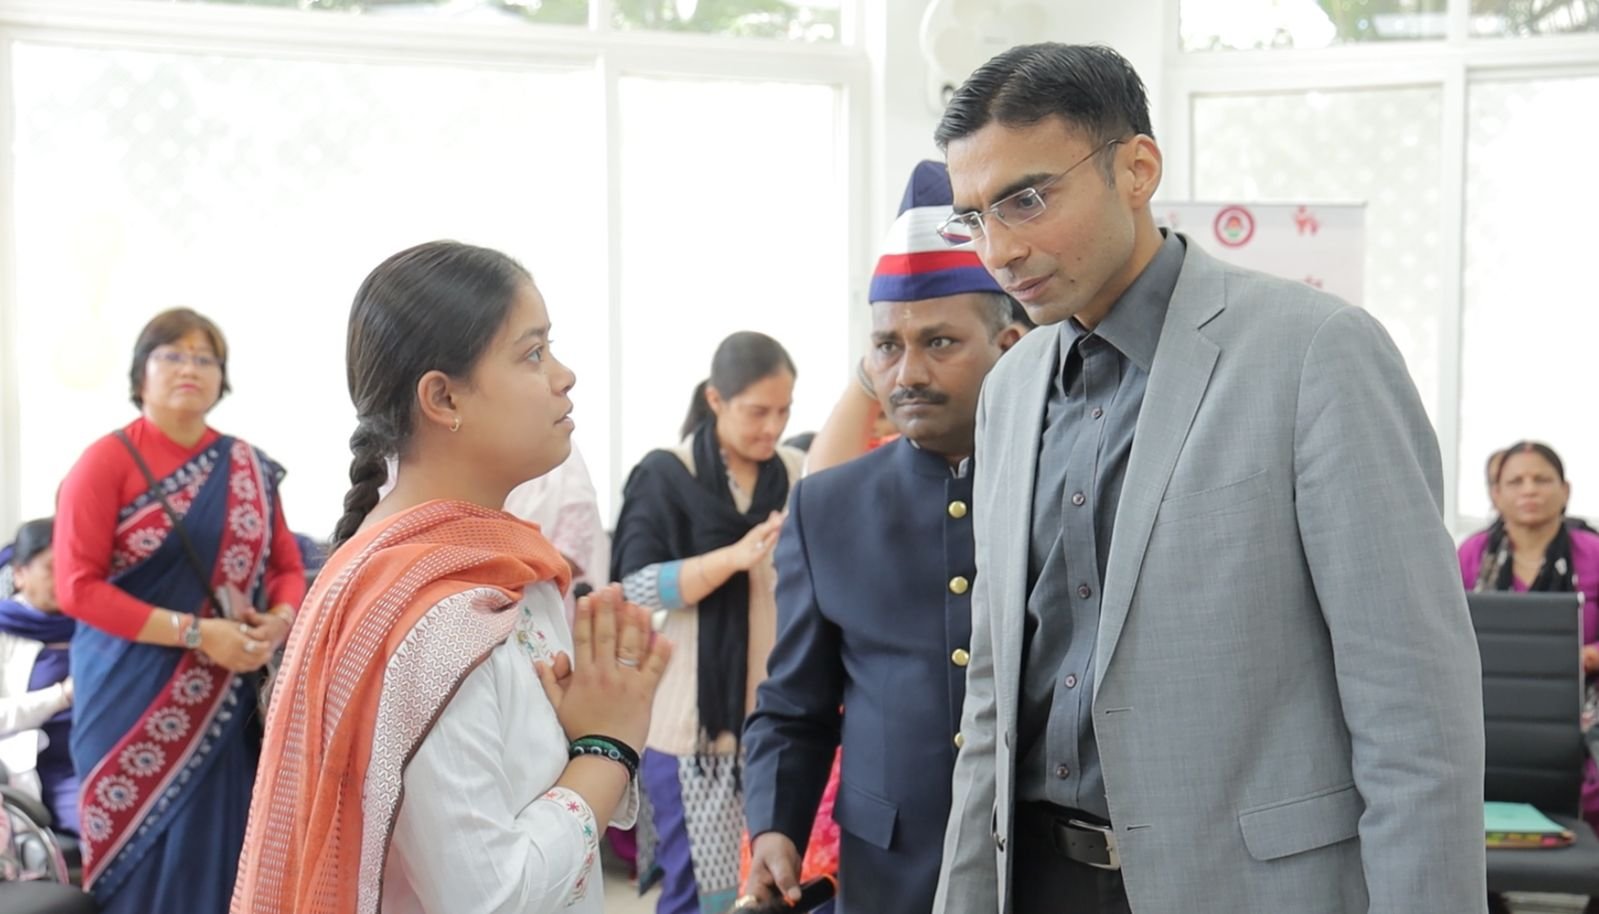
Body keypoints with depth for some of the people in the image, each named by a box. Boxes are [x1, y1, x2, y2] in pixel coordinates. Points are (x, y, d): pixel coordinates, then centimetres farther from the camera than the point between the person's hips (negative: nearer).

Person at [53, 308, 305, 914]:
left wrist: (278, 622, -10)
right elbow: (77, 586, -11)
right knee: (144, 857, 0)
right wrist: (194, 631, -17)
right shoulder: (106, 462, -5)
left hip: (225, 695, 4)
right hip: (134, 696, -3)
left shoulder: (249, 471, 8)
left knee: (218, 850, 4)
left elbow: (287, 566, 13)